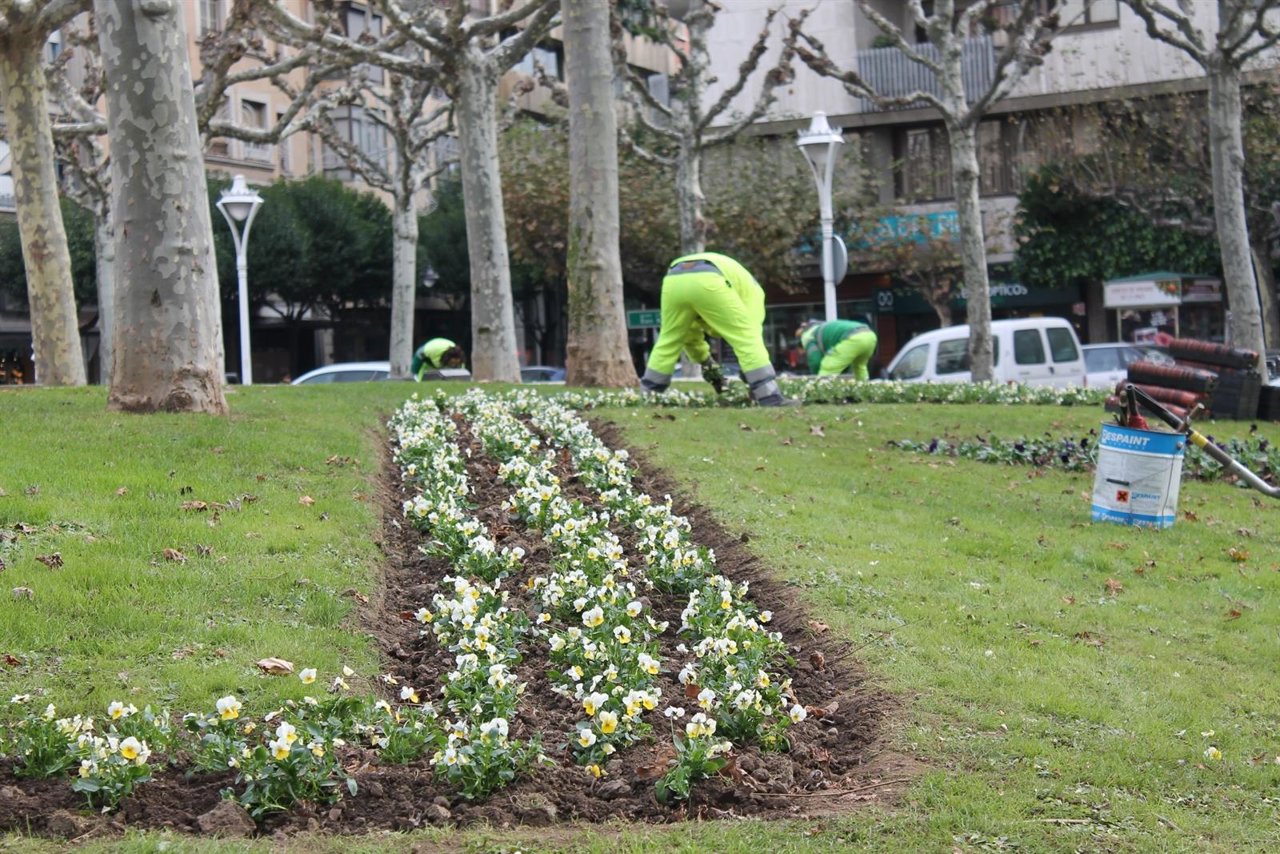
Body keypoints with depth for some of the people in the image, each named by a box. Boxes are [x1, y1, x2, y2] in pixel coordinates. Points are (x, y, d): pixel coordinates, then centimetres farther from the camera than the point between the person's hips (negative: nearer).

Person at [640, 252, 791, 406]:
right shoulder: (750, 287, 35)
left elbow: (687, 333, 48)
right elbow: (751, 331, 23)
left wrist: (706, 362, 52)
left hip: (673, 281, 5)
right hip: (706, 282, -5)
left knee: (668, 342, 24)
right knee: (748, 339, 5)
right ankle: (770, 397, -2)